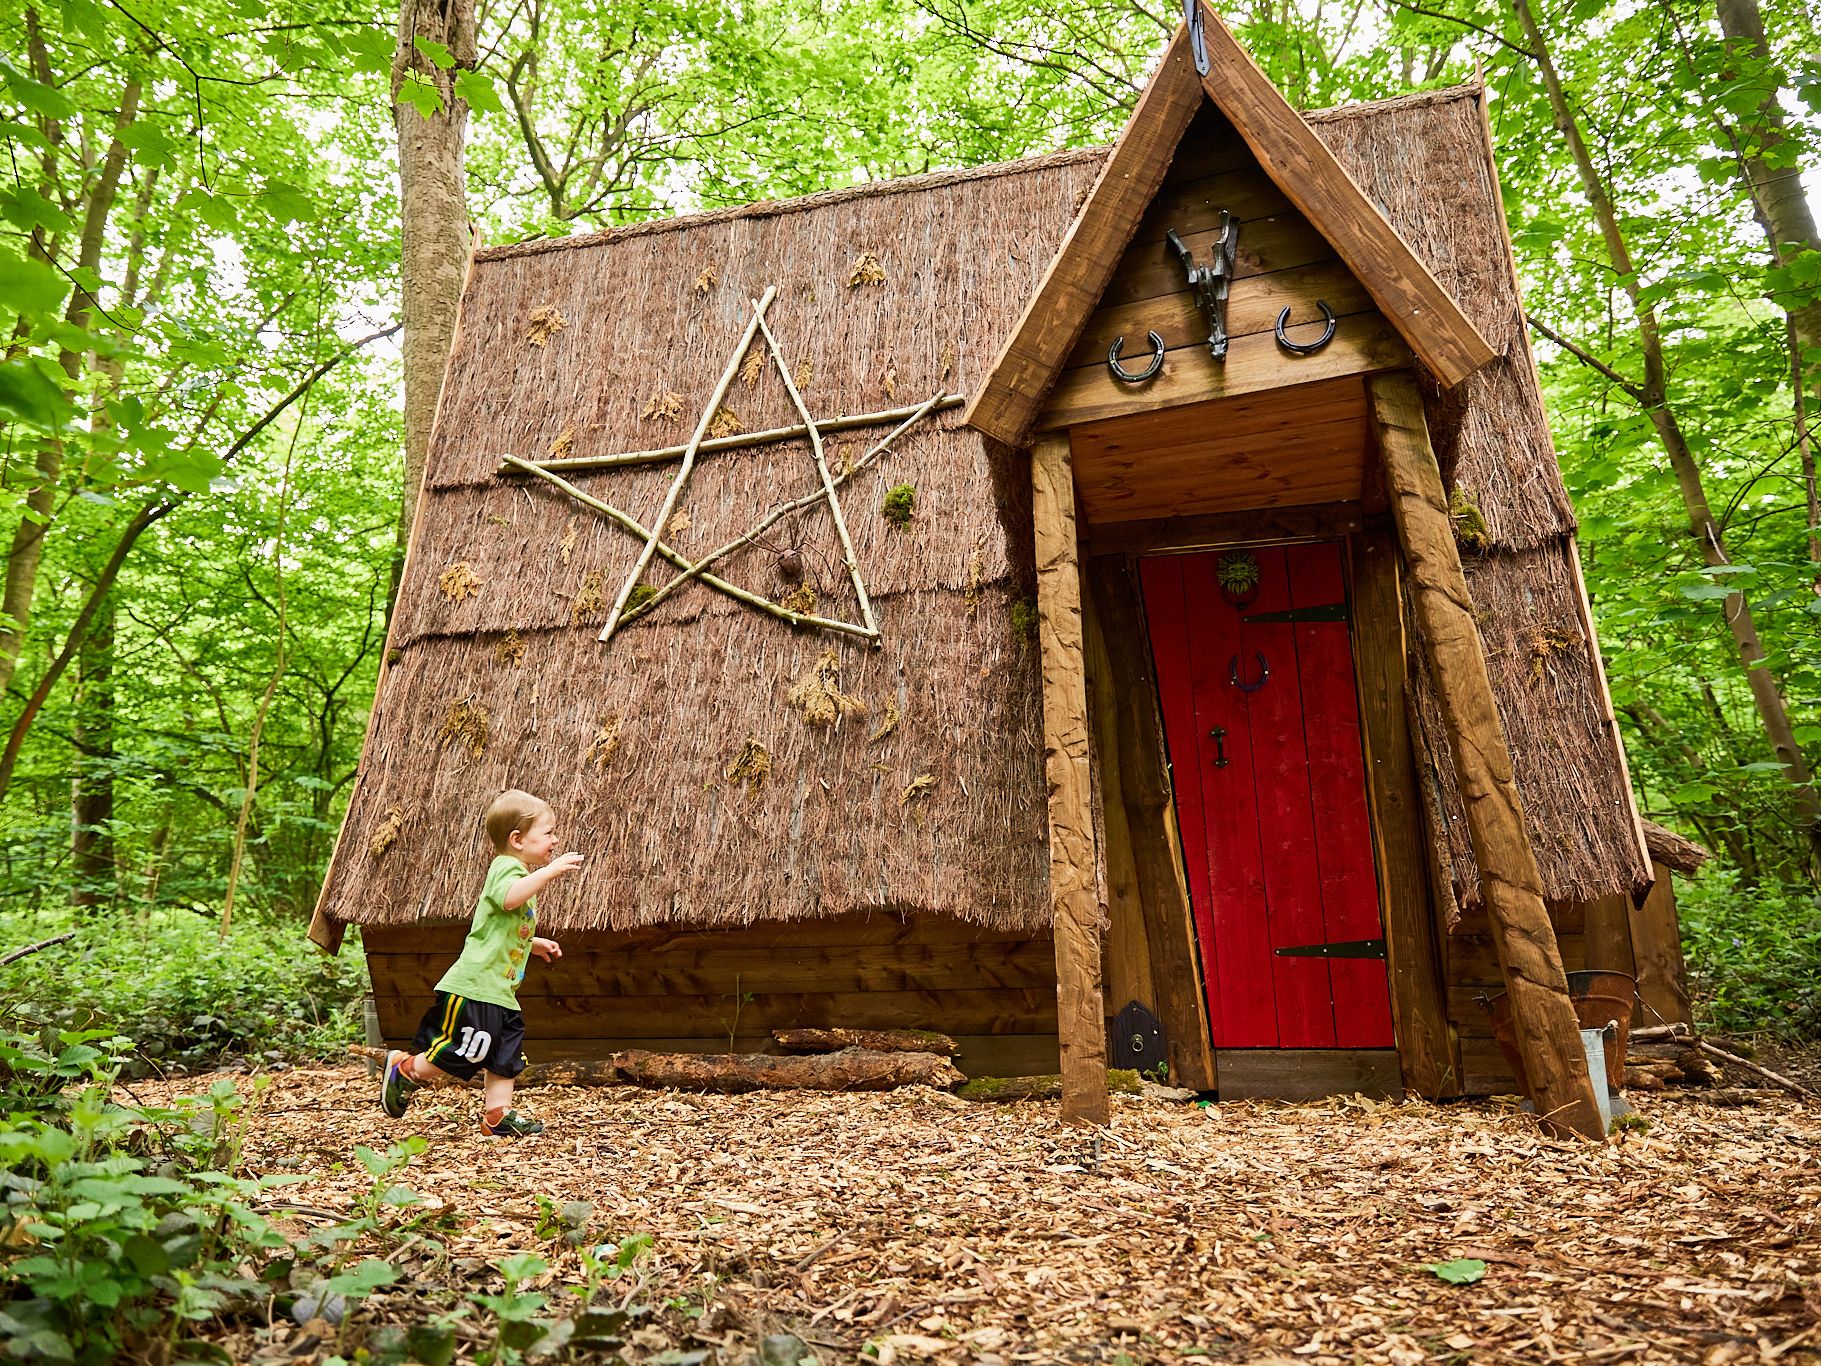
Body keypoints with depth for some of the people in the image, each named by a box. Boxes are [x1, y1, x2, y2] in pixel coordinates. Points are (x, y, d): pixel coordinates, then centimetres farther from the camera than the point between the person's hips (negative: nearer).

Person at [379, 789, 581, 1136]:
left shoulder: (520, 872, 21)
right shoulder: (506, 867, -12)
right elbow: (509, 897, -38)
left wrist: (535, 944, 27)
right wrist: (549, 871, -38)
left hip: (501, 992, 10)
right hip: (474, 987, -10)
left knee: (506, 1055, 10)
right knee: (462, 1054, -4)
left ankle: (498, 1116, 17)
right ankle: (403, 1070, 17)